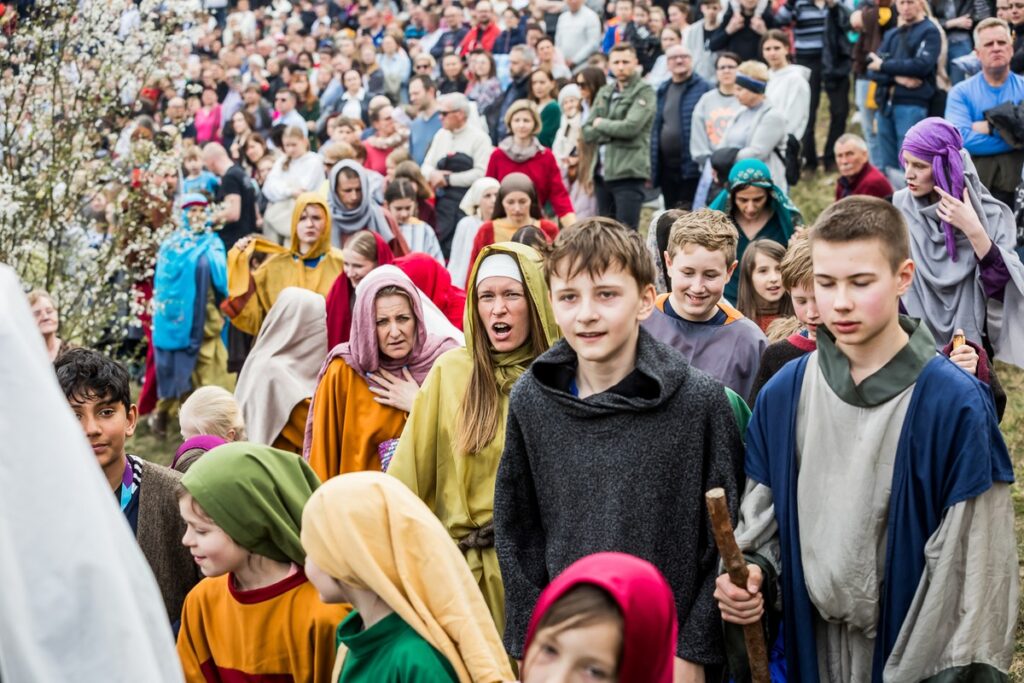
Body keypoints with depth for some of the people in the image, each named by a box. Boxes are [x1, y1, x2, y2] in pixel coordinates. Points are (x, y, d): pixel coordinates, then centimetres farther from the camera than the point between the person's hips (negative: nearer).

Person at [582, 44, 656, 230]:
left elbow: (630, 127, -17)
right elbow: (587, 132, 10)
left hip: (628, 172, -7)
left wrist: (601, 124, -2)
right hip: (602, 172, 7)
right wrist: (613, 132, -6)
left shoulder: (644, 93, -3)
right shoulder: (604, 93, 17)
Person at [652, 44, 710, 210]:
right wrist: (654, 167, 11)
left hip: (691, 166, -6)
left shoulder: (703, 88, -3)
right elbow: (657, 128, 16)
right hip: (667, 167, 6)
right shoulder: (663, 90, 15)